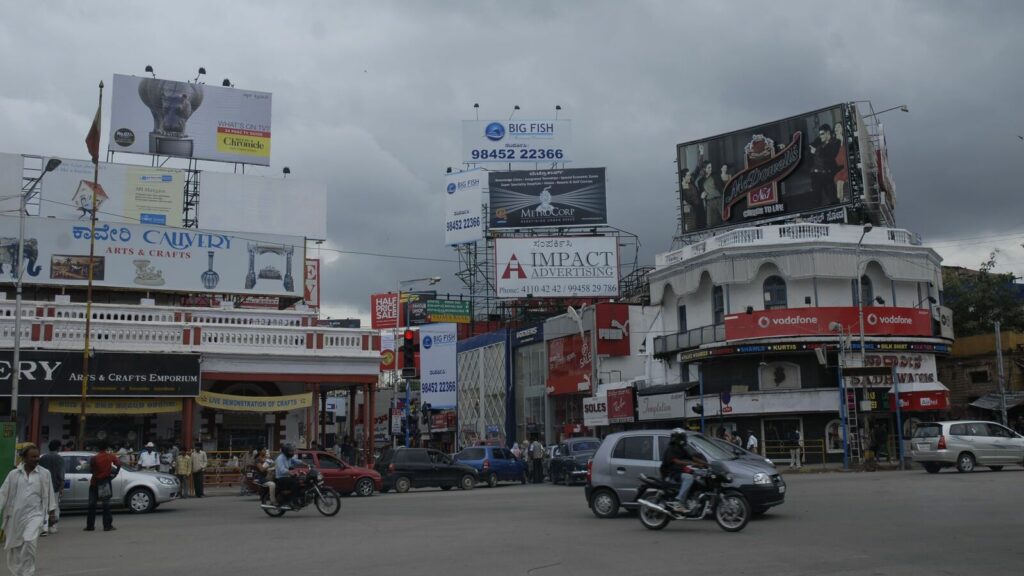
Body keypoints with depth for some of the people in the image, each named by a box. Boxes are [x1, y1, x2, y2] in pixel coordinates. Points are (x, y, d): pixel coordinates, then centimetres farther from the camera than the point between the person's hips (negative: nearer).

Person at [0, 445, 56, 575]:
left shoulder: (44, 473, 1)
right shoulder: (14, 474, 3)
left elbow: (49, 494, 4)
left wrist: (51, 513, 4)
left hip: (35, 514, -2)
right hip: (16, 515, 2)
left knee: (30, 541, -23)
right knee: (15, 547, 11)